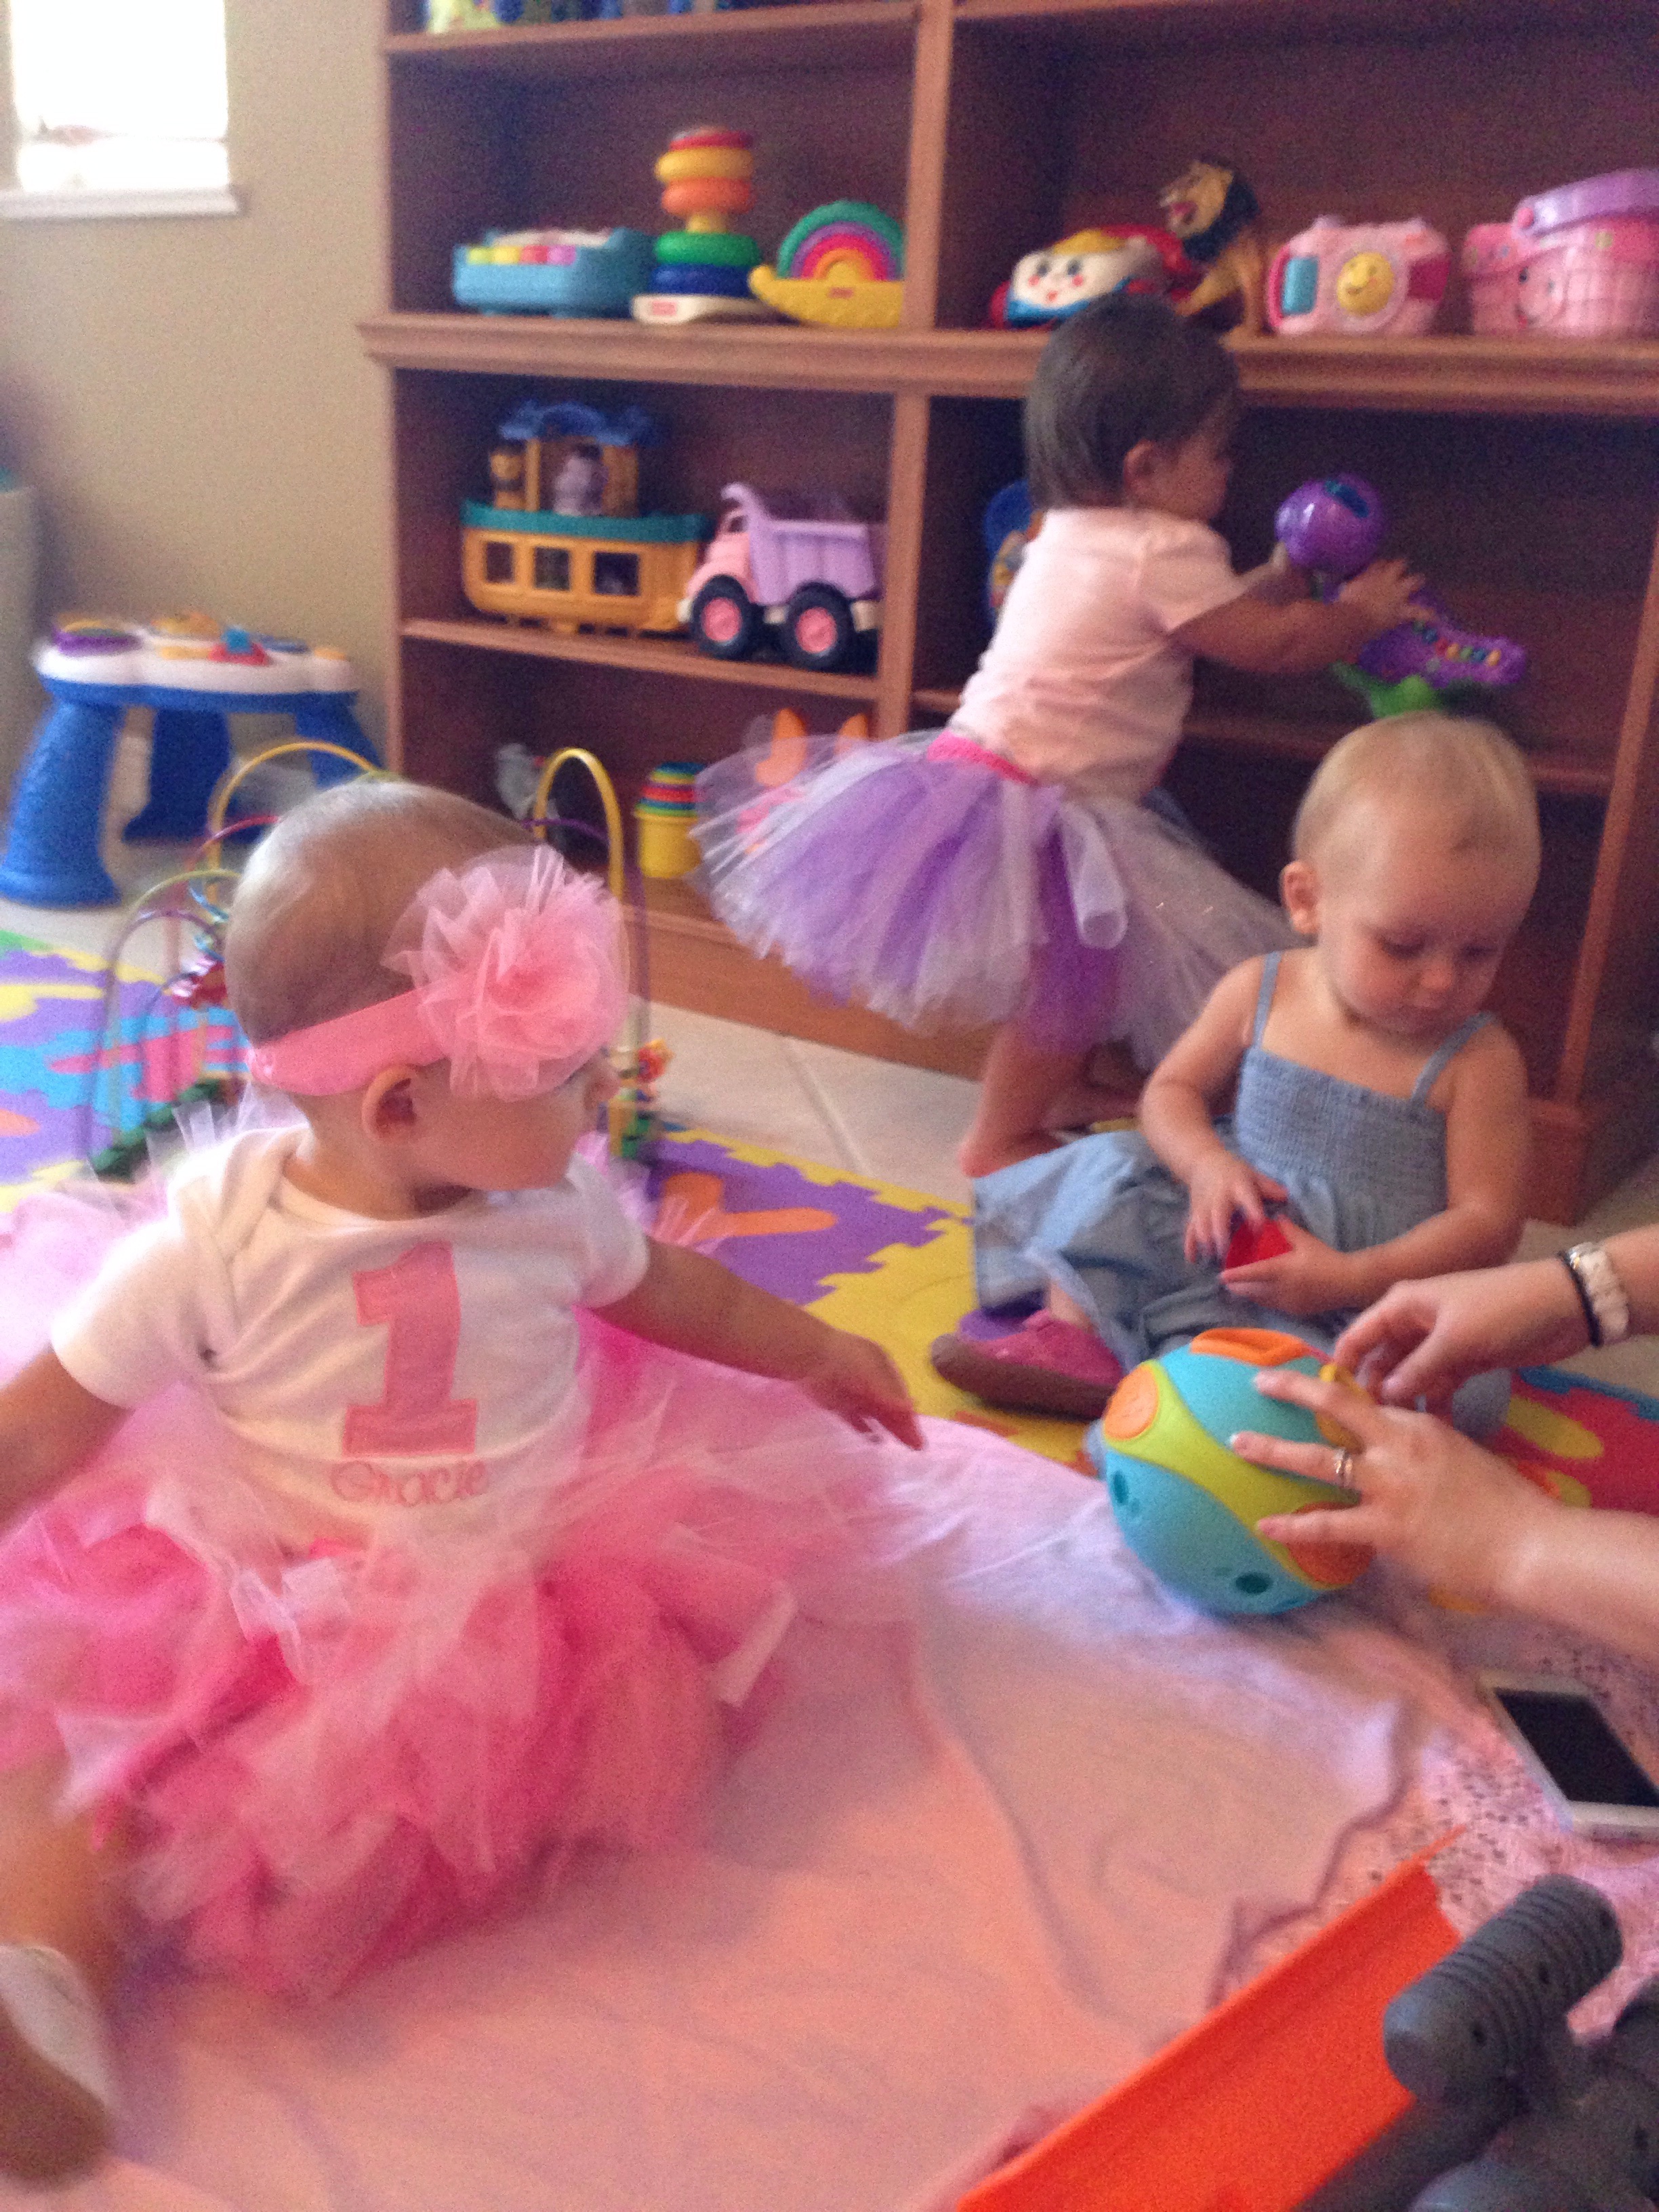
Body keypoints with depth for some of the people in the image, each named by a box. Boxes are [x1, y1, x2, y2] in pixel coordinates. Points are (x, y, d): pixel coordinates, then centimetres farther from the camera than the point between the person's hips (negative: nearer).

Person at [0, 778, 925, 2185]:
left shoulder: (557, 1203, -7)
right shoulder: (217, 1237, -19)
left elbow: (659, 1287, 15)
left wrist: (814, 1352, 25)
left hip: (524, 1580, 3)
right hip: (260, 1591, -3)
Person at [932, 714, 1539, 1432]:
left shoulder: (1479, 1062, -10)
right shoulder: (1259, 993, -1)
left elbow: (1487, 1222, -11)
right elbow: (1173, 1090, 10)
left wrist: (1352, 1279, -24)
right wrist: (1207, 1162, -14)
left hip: (1373, 1295, -3)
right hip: (1231, 1232, 4)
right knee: (1108, 1172, -7)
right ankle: (1080, 1339, -13)